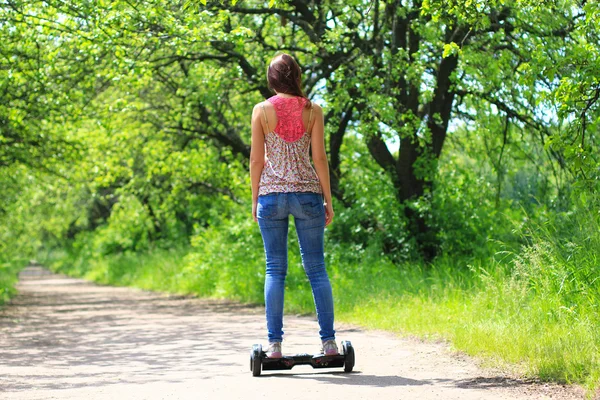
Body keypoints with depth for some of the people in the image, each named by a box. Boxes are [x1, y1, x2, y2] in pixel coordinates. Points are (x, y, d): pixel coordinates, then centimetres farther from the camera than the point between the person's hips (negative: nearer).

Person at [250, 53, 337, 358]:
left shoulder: (262, 110, 0)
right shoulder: (313, 110, 2)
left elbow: (256, 159, 0)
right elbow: (319, 157, 0)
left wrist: (255, 199, 7)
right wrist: (327, 199, 6)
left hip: (271, 194, 0)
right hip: (308, 193, 0)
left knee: (275, 270, 3)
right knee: (316, 268, 4)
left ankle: (274, 343, -2)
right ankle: (328, 341, 1)